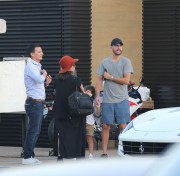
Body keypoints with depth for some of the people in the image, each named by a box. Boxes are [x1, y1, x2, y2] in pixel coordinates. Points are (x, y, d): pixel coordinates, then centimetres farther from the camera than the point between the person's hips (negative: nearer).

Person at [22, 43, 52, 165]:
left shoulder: (37, 67, 19)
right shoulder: (30, 66, -12)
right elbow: (39, 79, -29)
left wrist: (46, 82, 7)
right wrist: (44, 74, -9)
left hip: (39, 102, 10)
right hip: (34, 102, -10)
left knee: (36, 131, 11)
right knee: (33, 130, -9)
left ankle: (30, 155, 16)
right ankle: (27, 157, -6)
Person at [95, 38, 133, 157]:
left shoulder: (126, 62, 1)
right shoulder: (105, 62, 9)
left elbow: (126, 80, -8)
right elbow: (99, 80, 10)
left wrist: (110, 77, -5)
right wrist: (97, 95, 0)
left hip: (122, 99, -2)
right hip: (107, 100, 2)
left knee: (123, 126, -3)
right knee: (106, 126, 4)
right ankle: (104, 152, 8)